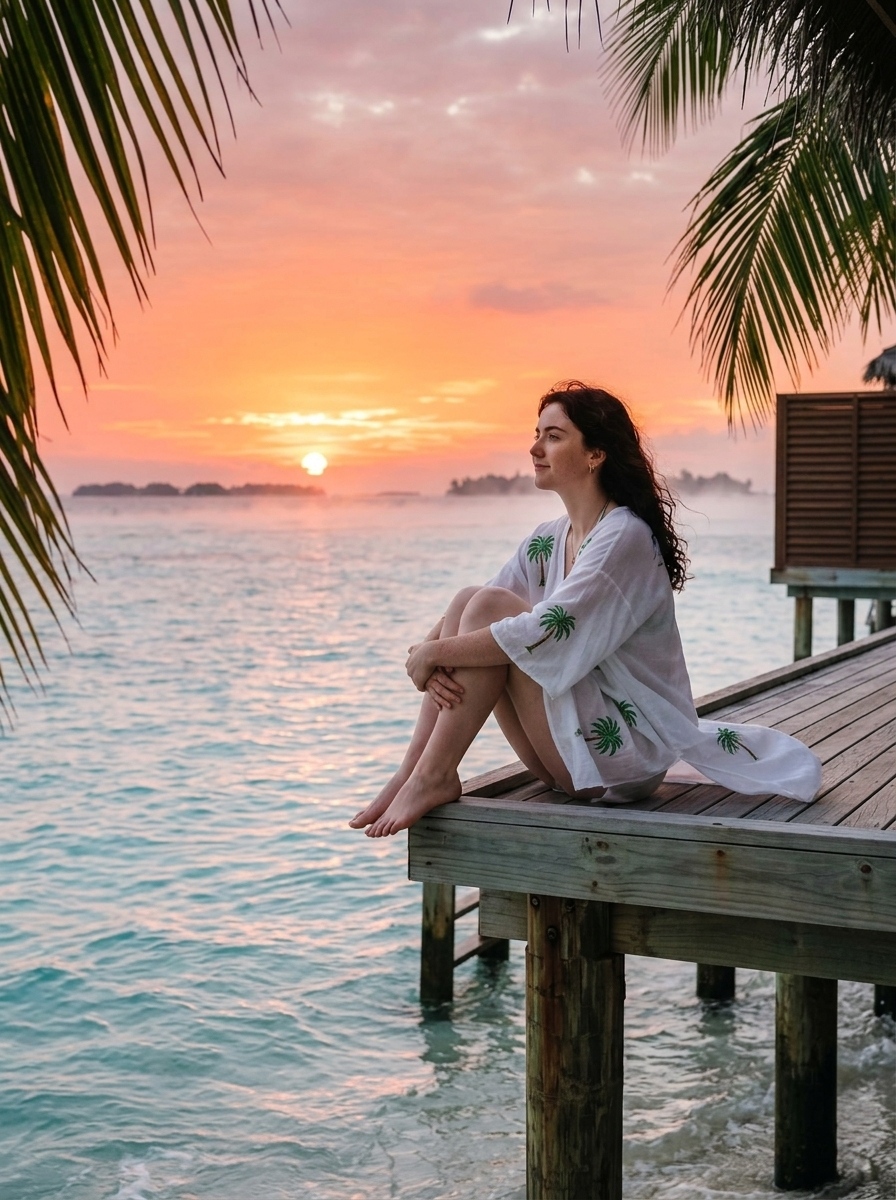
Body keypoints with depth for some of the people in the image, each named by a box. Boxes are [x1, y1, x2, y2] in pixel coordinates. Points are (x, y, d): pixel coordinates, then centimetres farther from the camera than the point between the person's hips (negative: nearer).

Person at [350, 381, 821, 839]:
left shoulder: (625, 538, -17)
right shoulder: (547, 541, 9)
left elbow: (543, 635, -27)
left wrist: (435, 653, -19)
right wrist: (430, 651, -17)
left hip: (627, 750, -8)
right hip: (572, 754, 8)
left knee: (489, 607, -19)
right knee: (467, 600, -6)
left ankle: (434, 777, -17)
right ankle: (413, 772, -12)